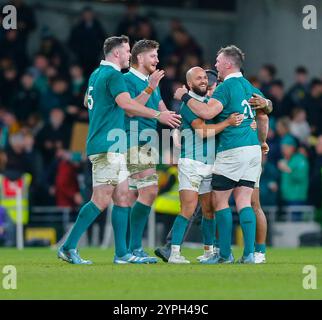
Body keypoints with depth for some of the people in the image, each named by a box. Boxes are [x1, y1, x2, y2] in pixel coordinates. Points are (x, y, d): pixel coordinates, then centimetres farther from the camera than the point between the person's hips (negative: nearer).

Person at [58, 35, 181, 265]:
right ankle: (68, 248, -9)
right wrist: (158, 115, -27)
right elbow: (126, 103, -27)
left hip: (112, 148, 10)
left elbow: (87, 102, 32)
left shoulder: (97, 74, 17)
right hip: (108, 147, -10)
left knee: (122, 197, 8)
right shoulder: (114, 75, -12)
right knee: (101, 200, -10)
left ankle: (122, 253, 7)